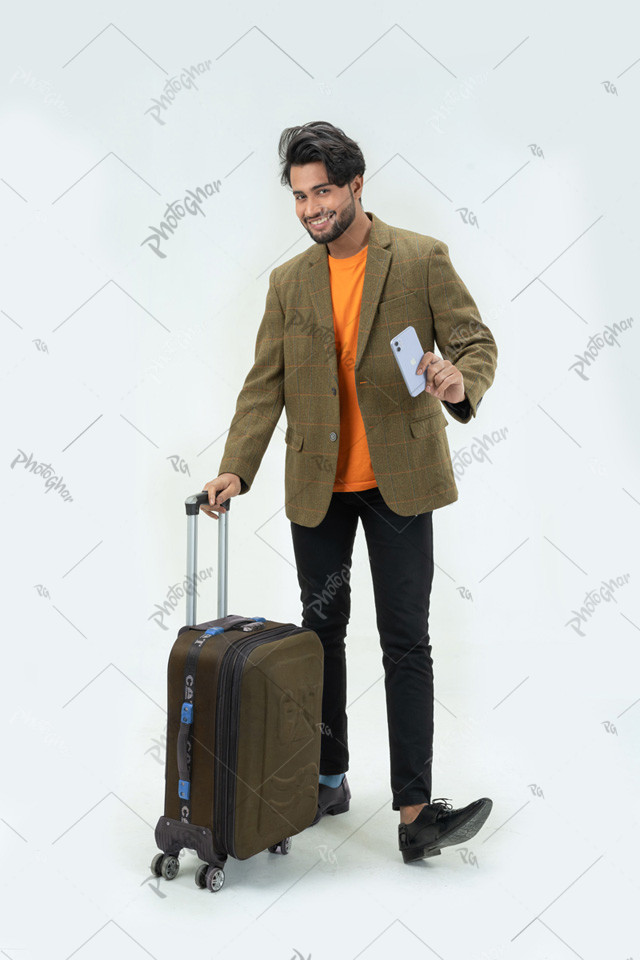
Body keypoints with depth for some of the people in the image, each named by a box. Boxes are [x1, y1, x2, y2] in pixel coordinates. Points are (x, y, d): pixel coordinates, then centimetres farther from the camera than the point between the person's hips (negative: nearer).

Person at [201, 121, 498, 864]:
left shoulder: (422, 260, -2)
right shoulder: (289, 282, 8)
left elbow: (476, 342, -5)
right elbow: (265, 383, 5)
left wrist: (460, 383, -29)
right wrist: (236, 468, -7)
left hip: (399, 480, -3)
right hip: (316, 486, 4)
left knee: (406, 641, -4)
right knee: (322, 632, 12)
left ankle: (414, 813, 0)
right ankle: (328, 779, 28)